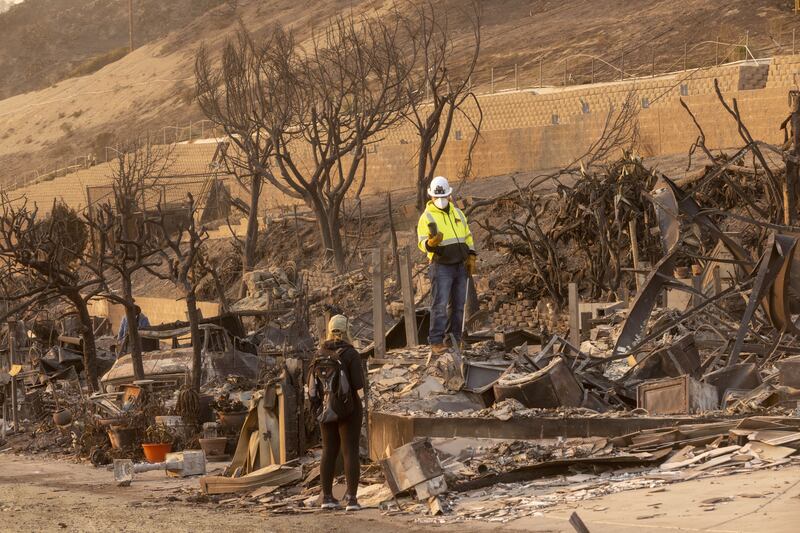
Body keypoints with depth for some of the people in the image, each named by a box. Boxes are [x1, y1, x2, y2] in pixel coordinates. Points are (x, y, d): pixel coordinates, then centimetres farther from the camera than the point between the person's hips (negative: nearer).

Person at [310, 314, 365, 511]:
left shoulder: (320, 354, 2)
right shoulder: (350, 353, -13)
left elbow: (313, 385, 3)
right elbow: (358, 384, -16)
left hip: (326, 409, 5)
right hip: (348, 409, -4)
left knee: (329, 452, 14)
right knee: (351, 452, -2)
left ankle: (327, 497, 13)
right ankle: (352, 498, -8)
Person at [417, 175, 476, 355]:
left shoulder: (458, 213, 12)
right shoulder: (427, 217, -6)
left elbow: (468, 236, 20)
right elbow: (422, 243, -14)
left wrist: (471, 257, 10)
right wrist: (431, 243, -37)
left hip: (460, 266, 6)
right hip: (441, 267, -6)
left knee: (459, 305, 7)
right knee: (440, 305, -12)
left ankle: (454, 339, 13)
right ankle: (436, 342, -13)